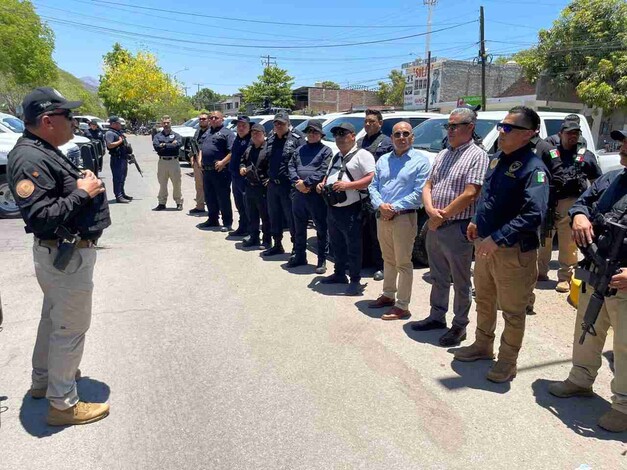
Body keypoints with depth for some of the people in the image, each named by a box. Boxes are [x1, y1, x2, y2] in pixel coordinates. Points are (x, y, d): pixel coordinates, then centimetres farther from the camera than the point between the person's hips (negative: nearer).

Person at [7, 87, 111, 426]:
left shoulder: (45, 152, 10)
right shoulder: (29, 159, -22)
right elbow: (40, 217, -30)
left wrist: (83, 182, 3)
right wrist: (82, 193, -23)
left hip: (62, 252, 11)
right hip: (66, 255, -11)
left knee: (54, 317, 24)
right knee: (71, 326, 1)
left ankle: (43, 379, 42)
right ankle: (63, 403, 16)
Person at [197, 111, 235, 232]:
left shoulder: (227, 133, -4)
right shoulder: (208, 133, 22)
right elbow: (202, 149, 27)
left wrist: (223, 162, -21)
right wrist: (200, 160, 11)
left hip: (220, 171, -8)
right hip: (206, 171, 8)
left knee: (223, 198, -4)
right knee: (209, 197, 14)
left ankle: (227, 223, 3)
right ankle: (212, 219, 27)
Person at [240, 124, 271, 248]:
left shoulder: (268, 149, -10)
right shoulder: (249, 150, 15)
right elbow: (242, 161, 28)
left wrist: (269, 180, -22)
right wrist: (242, 168, 7)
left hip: (263, 188, -8)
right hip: (249, 187, 8)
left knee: (265, 216, 1)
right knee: (251, 215, 16)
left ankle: (267, 240, 11)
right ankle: (253, 237, 28)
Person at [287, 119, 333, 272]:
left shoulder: (326, 150, 1)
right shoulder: (300, 149, 18)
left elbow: (323, 172, -12)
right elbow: (291, 166, 9)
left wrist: (306, 183, -16)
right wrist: (297, 182, -10)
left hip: (316, 194, -5)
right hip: (298, 193, 6)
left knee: (321, 229, 0)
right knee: (299, 228, 15)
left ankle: (322, 260, 8)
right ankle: (299, 256, 29)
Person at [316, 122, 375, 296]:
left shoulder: (362, 154, -7)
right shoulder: (336, 157, 20)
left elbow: (372, 178, -17)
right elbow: (328, 175, 31)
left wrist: (348, 185, -23)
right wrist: (322, 184, 8)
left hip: (350, 209, -8)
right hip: (332, 208, 9)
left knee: (353, 247, -2)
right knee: (337, 244, 17)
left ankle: (355, 280, 6)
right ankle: (339, 274, 30)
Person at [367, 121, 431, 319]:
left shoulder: (421, 161, -5)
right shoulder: (383, 160, 13)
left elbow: (419, 192, -13)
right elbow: (373, 186, 10)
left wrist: (395, 208, -17)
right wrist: (381, 205, -10)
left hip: (404, 217, -6)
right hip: (382, 217, 6)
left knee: (403, 263, 0)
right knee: (388, 260, 18)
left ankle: (402, 306, 7)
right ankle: (388, 295, 33)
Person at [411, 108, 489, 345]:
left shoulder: (477, 155, -9)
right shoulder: (443, 154, 14)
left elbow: (470, 194, -18)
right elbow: (428, 186, 11)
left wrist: (442, 216, -14)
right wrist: (430, 210, -9)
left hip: (457, 228, -7)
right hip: (434, 226, 7)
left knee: (460, 281, 5)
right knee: (438, 277, 18)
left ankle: (459, 325, 17)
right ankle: (437, 316, 32)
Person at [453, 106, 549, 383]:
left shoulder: (533, 167, -18)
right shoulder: (497, 158, 8)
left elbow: (534, 214, -27)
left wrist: (496, 239, -28)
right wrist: (477, 223, 12)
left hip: (513, 252, -8)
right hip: (485, 245, 8)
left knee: (512, 311, 8)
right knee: (484, 301, 22)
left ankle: (507, 362, 24)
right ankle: (482, 346, 41)